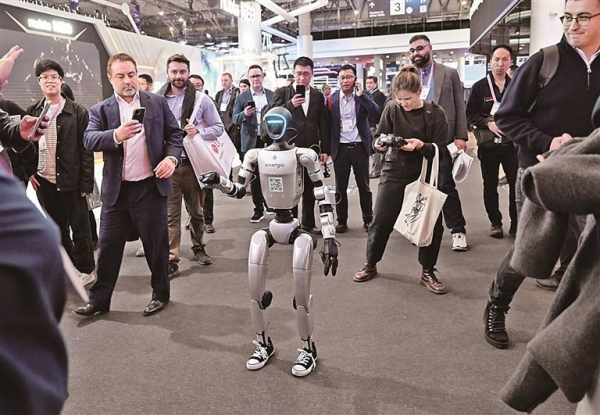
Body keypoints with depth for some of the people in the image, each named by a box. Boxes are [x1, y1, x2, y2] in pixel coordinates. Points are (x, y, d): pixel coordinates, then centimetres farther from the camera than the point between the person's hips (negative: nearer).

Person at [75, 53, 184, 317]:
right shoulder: (100, 110, 5)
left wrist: (171, 157, -13)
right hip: (115, 190, 1)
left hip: (150, 186, -1)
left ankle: (160, 294, 26)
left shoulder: (158, 103, 6)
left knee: (156, 244, 8)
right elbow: (89, 140, -10)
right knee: (108, 247, 10)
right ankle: (99, 299, 23)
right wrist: (116, 135, -30)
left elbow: (174, 134, 7)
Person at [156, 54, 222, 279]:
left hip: (193, 163, 1)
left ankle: (198, 248, 34)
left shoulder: (201, 99, 0)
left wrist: (198, 131, -15)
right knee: (171, 215, 2)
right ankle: (171, 260, 9)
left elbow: (218, 127, 4)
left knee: (196, 211, 15)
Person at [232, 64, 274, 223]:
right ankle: (258, 209, 12)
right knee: (254, 176, 3)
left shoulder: (273, 95, 8)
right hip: (251, 142, -1)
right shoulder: (241, 97, 3)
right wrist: (244, 114, -21)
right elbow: (235, 119, 0)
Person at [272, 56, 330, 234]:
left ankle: (308, 223, 23)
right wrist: (290, 104, -21)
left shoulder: (318, 96, 9)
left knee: (310, 188, 11)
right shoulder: (282, 92, 1)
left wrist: (325, 149, 4)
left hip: (311, 149, 3)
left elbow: (323, 124, 8)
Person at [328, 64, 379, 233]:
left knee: (364, 186, 8)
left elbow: (376, 113, -13)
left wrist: (361, 95, -18)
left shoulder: (363, 95, 2)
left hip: (360, 146, 0)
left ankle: (368, 219, 20)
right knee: (340, 187, 7)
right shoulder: (332, 98, 3)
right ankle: (342, 221, 18)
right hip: (340, 148, 1)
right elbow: (328, 124, 2)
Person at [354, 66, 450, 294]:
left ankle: (428, 271, 18)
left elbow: (442, 150, -9)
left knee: (433, 223, -1)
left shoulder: (435, 113, -9)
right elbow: (379, 138, 0)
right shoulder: (391, 108, -5)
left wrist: (421, 146, -28)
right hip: (394, 173, 1)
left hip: (424, 175, 0)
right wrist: (380, 144, -24)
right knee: (381, 221, 2)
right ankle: (370, 264, 23)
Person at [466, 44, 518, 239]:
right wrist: (489, 123, -14)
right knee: (490, 185, 8)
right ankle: (495, 222, 21)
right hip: (488, 144, 0)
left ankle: (516, 224, 8)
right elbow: (470, 114, 0)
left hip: (512, 143, 0)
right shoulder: (479, 87, 1)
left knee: (517, 183, -5)